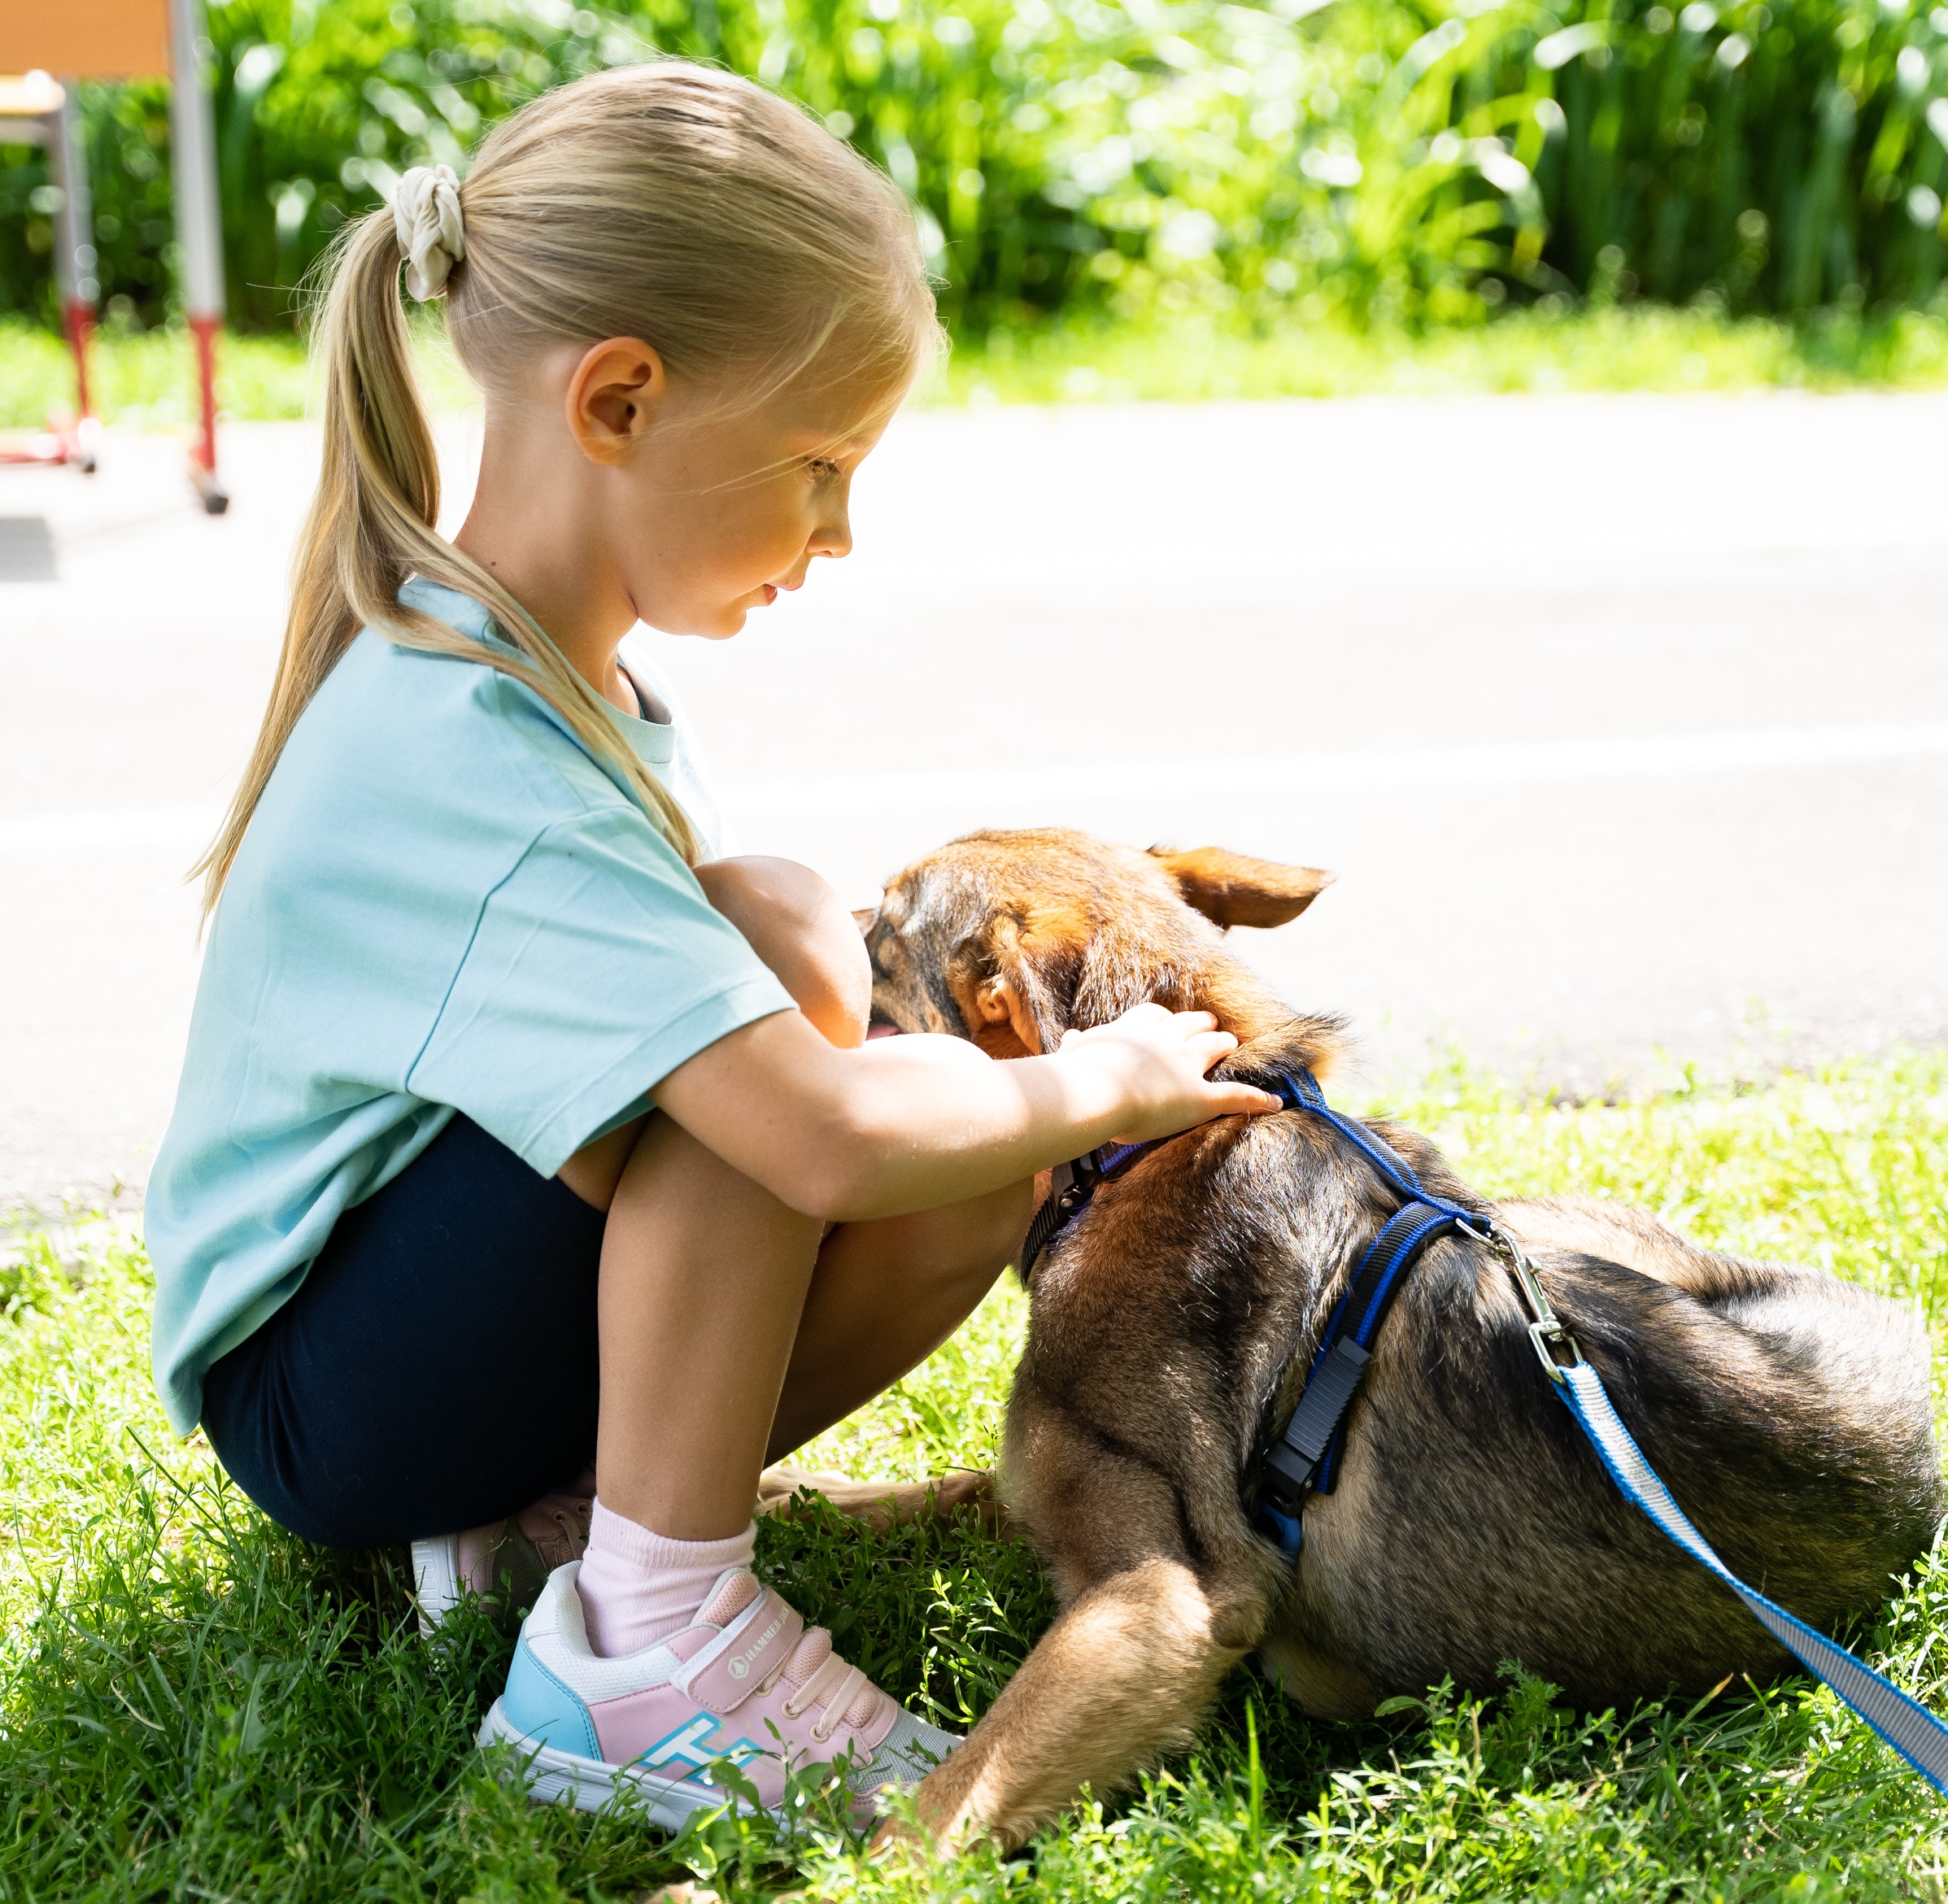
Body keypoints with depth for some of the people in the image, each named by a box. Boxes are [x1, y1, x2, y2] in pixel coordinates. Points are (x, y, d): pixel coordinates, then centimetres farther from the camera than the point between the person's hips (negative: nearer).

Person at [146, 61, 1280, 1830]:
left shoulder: (569, 670, 2)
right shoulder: (471, 755, -30)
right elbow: (833, 1148, -37)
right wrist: (1096, 1084, -18)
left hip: (461, 1306, 9)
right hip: (313, 1397, -9)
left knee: (982, 1180, -11)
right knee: (784, 943, -31)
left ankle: (549, 1508, 0)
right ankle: (649, 1646, -22)